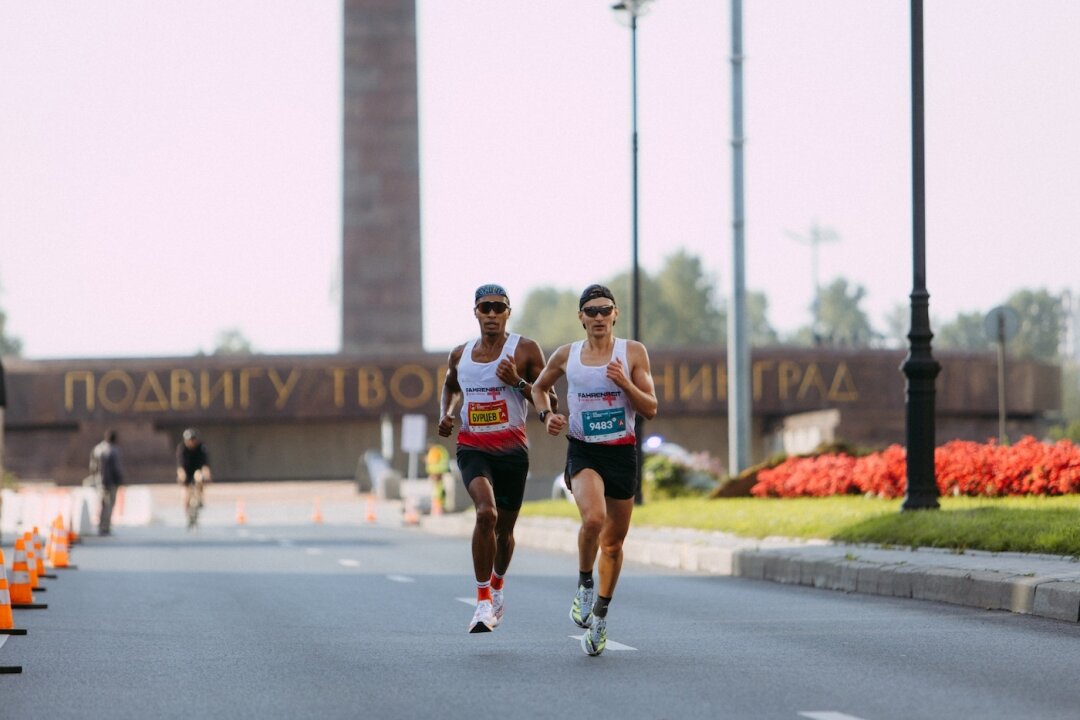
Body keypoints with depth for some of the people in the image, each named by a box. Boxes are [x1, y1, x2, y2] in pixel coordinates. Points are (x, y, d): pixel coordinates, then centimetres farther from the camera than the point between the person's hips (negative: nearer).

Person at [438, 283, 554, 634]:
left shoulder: (526, 350, -3)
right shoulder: (459, 355, 8)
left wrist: (517, 382, -18)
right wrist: (445, 414, 9)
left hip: (512, 447, 0)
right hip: (472, 446, 0)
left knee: (504, 528, 11)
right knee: (486, 513, -25)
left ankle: (497, 585, 43)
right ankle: (483, 601, -20)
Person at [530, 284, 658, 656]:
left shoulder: (633, 352, -1)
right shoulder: (566, 356, 3)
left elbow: (650, 410, -3)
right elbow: (538, 387, 21)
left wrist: (625, 383, -19)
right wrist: (546, 415, 2)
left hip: (622, 453, 1)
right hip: (582, 450, -1)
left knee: (613, 541, 9)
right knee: (593, 518, -29)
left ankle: (599, 617, 27)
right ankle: (584, 584, -4)